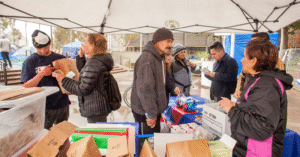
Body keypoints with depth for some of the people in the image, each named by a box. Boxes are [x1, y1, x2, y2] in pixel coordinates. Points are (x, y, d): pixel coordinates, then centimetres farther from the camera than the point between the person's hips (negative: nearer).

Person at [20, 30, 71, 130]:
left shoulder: (60, 58, 7)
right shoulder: (30, 61, -1)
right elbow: (26, 86, -5)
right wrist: (41, 74, -18)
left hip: (63, 105, 3)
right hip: (44, 108, -3)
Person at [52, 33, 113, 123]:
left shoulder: (94, 62, -21)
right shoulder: (99, 60, 10)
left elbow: (83, 89, -21)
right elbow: (84, 73, 25)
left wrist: (63, 80, -11)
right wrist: (81, 56, 15)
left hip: (95, 110, -11)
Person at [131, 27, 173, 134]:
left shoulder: (159, 58, 11)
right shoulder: (147, 59, -22)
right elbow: (144, 89, -26)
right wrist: (151, 114, -21)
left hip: (155, 109, 10)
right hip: (145, 112, -9)